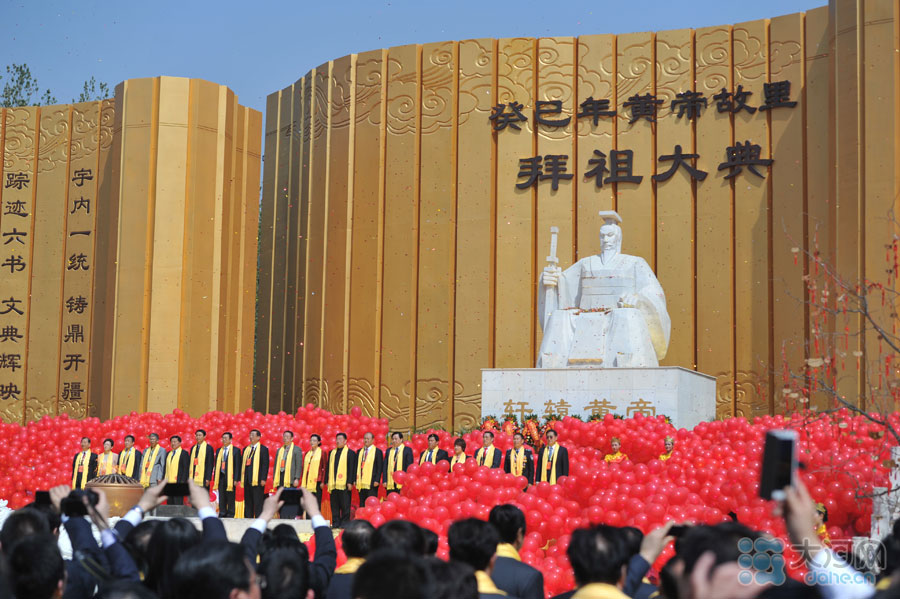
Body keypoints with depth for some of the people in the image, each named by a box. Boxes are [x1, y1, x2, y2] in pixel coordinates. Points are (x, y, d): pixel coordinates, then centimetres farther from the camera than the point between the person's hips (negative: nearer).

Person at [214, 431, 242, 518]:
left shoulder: (236, 450, 0)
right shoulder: (219, 451, 15)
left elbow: (237, 466, -4)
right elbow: (216, 465, 16)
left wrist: (236, 479, -11)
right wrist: (215, 478, 9)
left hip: (230, 477, -4)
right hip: (221, 477, 4)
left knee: (230, 497, -1)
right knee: (221, 498, 5)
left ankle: (230, 515, 5)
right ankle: (222, 514, 10)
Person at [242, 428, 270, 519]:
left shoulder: (263, 449, -1)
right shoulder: (246, 449, 17)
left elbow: (265, 465, -7)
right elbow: (243, 464, 18)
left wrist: (263, 479, -15)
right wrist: (242, 478, 9)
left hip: (257, 480, -6)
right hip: (247, 481, 6)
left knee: (257, 503, -6)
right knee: (248, 503, 8)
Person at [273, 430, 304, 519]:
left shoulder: (296, 449, 2)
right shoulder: (279, 450, 19)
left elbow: (299, 465, -4)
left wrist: (297, 478, -13)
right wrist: (274, 478, 13)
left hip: (290, 478, -5)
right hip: (280, 477, 5)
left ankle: (291, 519, -7)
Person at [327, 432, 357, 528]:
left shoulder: (350, 453, 2)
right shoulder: (332, 453, 18)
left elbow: (352, 469, -4)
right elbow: (328, 468, 18)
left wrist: (350, 482, -11)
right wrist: (327, 481, 10)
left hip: (344, 484, -5)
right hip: (333, 484, 5)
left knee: (345, 505, -3)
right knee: (334, 506, 5)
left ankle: (344, 523, 2)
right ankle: (335, 523, 10)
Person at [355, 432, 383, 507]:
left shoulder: (377, 451, 0)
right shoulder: (360, 451, 16)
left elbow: (380, 467, -4)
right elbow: (357, 466, 17)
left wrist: (377, 480, -13)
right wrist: (355, 480, 9)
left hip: (371, 483, -5)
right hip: (361, 483, 5)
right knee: (362, 505, 6)